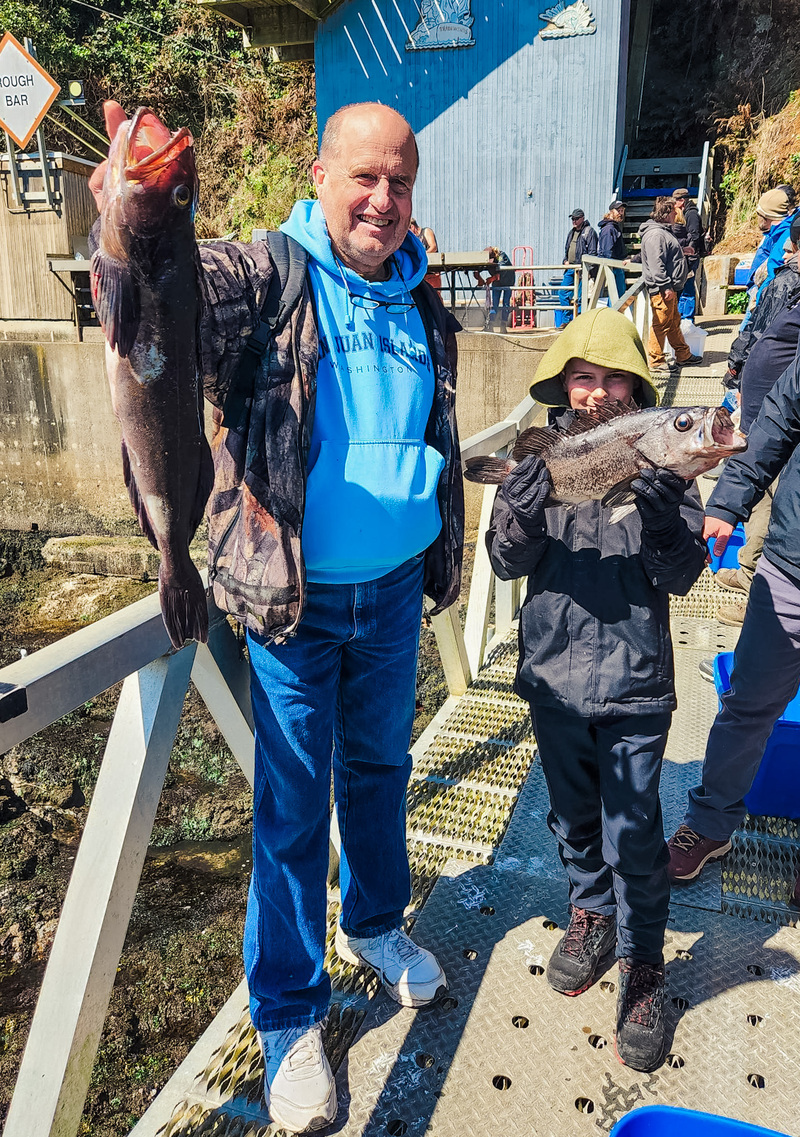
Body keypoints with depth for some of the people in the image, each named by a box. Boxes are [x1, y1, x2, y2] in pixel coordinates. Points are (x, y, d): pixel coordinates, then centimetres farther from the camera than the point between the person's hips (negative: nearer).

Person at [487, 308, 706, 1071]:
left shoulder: (658, 460, -5)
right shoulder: (540, 454, -2)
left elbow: (679, 578, -9)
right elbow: (508, 563, -8)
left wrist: (661, 514, -28)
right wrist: (521, 511, -29)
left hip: (633, 682, -2)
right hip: (554, 672, 2)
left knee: (633, 836, 5)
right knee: (573, 817, 21)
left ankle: (643, 964, 29)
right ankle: (591, 912, 47)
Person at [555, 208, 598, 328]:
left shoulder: (589, 232, -4)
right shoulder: (571, 232, 20)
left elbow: (592, 252, -9)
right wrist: (565, 260, 10)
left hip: (581, 269, -8)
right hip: (570, 269, 8)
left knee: (579, 297, -7)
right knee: (563, 293, 5)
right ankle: (566, 320, 13)